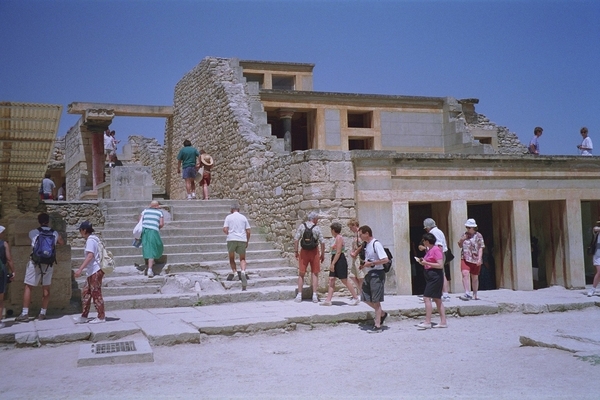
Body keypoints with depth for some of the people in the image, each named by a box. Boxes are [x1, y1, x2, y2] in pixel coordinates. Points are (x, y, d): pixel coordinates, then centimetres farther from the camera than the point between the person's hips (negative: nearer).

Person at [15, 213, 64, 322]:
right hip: (48, 264, 2)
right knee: (46, 288, 10)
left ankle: (25, 314, 0)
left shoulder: (33, 232, 0)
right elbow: (62, 243, 25)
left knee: (28, 287, 4)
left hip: (35, 262, -2)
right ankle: (42, 313, 14)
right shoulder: (55, 233, 6)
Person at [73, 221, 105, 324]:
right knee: (85, 292, 13)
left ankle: (101, 317, 6)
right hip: (92, 272, 10)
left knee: (96, 294, -2)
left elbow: (90, 256, -27)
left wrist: (80, 269, -32)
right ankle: (84, 316, 19)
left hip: (95, 271, -10)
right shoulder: (92, 239, 14)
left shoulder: (90, 240, -15)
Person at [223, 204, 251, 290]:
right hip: (242, 240, 1)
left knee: (231, 258, 16)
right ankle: (243, 271, -15)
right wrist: (247, 242, 17)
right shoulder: (243, 217, 11)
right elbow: (248, 231, 7)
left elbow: (225, 229, -4)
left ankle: (234, 272, -1)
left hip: (231, 240, -1)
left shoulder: (228, 217, 5)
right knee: (242, 259, 11)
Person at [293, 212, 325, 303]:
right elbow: (322, 242, -5)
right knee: (314, 273, 8)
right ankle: (314, 296, 6)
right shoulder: (317, 228, -6)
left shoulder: (302, 226, -3)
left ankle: (299, 295, 9)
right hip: (314, 251, -1)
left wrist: (296, 251, 2)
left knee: (301, 273, 9)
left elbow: (296, 239, -6)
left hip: (304, 251, 1)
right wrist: (323, 254, 4)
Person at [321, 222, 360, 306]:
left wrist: (332, 263, -22)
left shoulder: (339, 238, -14)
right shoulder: (336, 238, 16)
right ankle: (328, 300, 0)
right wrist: (332, 263, 20)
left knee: (344, 280, -3)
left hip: (340, 261, -10)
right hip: (335, 261, 10)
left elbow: (338, 252, -20)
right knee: (331, 279, 2)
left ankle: (356, 298, 8)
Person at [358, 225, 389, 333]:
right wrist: (364, 265, 5)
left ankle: (377, 326, 6)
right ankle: (382, 313, 30)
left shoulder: (376, 244, -16)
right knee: (366, 299, 11)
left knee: (376, 300, -2)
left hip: (377, 274, -9)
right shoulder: (366, 244, 11)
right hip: (368, 274, 9)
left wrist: (370, 263, -20)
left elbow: (385, 259, -24)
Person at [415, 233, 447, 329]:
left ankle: (427, 322, -11)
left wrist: (426, 263, -19)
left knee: (427, 298, -12)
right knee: (437, 299, 10)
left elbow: (440, 265, -20)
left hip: (435, 277, -10)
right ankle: (443, 322, 14)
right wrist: (423, 262, 7)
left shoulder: (436, 249, -15)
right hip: (431, 277, 10)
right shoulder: (430, 249, 14)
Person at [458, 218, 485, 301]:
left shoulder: (478, 235, -1)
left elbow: (481, 248, -5)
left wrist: (479, 259, -15)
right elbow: (460, 246, 21)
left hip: (475, 260, -2)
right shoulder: (464, 235, 12)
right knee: (465, 274, -19)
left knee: (475, 277, 9)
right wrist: (461, 240, -1)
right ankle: (467, 293, -24)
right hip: (465, 258, 2)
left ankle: (474, 295, 22)